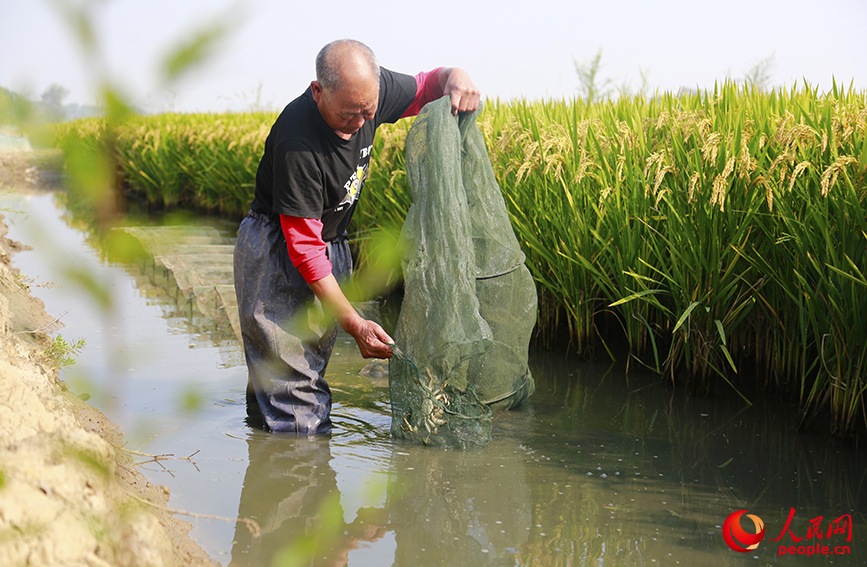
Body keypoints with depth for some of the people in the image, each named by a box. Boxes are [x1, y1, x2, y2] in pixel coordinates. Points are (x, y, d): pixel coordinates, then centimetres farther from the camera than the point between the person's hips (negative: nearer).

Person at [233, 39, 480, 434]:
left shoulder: (371, 90, -13)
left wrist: (456, 78, -19)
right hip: (276, 252, -7)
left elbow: (428, 84, 8)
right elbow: (304, 246, -27)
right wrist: (354, 323, -27)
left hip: (331, 245, 7)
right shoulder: (297, 142, -32)